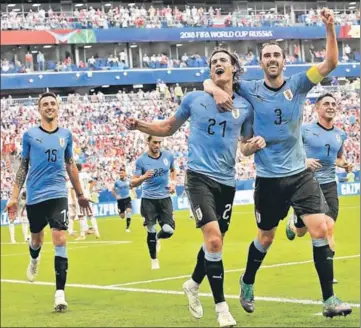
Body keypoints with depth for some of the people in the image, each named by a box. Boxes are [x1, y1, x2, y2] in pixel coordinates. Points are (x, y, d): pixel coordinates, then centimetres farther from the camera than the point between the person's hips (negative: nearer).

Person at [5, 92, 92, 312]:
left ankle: (60, 293, -14)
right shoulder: (30, 135, 1)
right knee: (37, 239, 17)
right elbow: (23, 167, 5)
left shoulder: (66, 135, 7)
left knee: (60, 240, -14)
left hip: (58, 194, 0)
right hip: (34, 196, 0)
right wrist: (15, 197, 0)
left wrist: (80, 194, 19)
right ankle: (34, 260, 54)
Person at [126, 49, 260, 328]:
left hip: (227, 181, 3)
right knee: (213, 239, -19)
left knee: (214, 242, 14)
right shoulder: (194, 99, 2)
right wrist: (140, 125, 0)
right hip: (200, 176, -3)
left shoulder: (244, 106, 5)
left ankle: (193, 285, 43)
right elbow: (169, 128, 15)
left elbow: (246, 144, 16)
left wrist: (255, 145, -7)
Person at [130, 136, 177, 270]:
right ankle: (154, 260, 21)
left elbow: (173, 170, 22)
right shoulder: (141, 160, -10)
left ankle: (157, 238, 28)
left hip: (164, 198, 2)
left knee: (168, 230, -9)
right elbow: (133, 183, -10)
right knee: (151, 230, 1)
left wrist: (173, 183, 4)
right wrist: (144, 177, -29)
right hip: (148, 199, -2)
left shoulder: (168, 156, -1)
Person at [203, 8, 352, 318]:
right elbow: (209, 82, -2)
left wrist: (330, 28, -28)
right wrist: (217, 90, -26)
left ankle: (329, 299, -6)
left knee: (320, 230, -11)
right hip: (268, 178, 0)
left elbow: (330, 63, -14)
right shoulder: (250, 90, -4)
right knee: (266, 237, 14)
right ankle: (247, 283, 41)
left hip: (300, 173, 1)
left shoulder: (297, 85, -3)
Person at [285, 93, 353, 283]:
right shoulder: (305, 130, -6)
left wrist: (344, 164, 2)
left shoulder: (340, 135, 8)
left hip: (328, 186, 3)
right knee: (301, 232, 10)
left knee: (328, 227, -13)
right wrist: (303, 161, -21)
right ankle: (293, 222, 48)